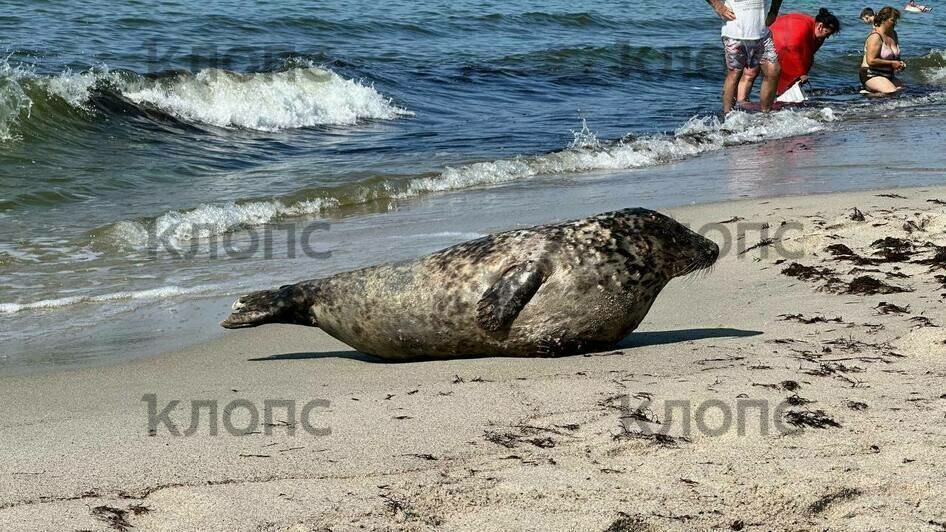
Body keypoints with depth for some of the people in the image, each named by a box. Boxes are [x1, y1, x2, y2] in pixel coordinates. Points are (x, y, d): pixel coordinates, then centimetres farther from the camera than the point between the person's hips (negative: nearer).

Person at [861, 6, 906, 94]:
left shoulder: (893, 34, 14)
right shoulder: (875, 37, -15)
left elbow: (895, 56, 30)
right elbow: (871, 61, -24)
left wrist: (900, 63, 7)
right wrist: (891, 63, -19)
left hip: (888, 76, 9)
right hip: (872, 76, -9)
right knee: (892, 93, -29)